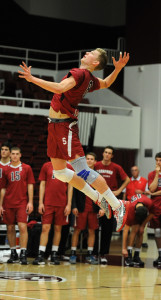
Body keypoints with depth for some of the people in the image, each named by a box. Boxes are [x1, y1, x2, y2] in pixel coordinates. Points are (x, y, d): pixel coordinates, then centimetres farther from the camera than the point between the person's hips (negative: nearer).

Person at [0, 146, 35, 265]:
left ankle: (23, 254, -12)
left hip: (22, 203, -3)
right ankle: (13, 254, 15)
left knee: (23, 226, -14)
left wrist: (30, 202, -4)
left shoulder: (26, 168, 4)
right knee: (10, 228, 5)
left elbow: (30, 186, 3)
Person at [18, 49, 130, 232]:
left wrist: (32, 79, -32)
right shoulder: (90, 79, 10)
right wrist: (118, 69, 12)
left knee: (82, 171, -9)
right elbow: (106, 83, 31)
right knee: (59, 172, 15)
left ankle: (118, 206, -4)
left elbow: (60, 88, -33)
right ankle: (97, 198, 26)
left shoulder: (80, 73, -17)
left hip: (65, 126, -9)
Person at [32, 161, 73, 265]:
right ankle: (41, 255, -6)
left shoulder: (68, 167, 6)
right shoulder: (46, 166, 7)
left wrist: (69, 204, -1)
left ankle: (54, 255, 13)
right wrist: (40, 202, -1)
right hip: (47, 203, 0)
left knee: (58, 229, 6)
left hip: (62, 204, 1)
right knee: (45, 228, -6)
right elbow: (42, 184, 7)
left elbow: (70, 187, 5)